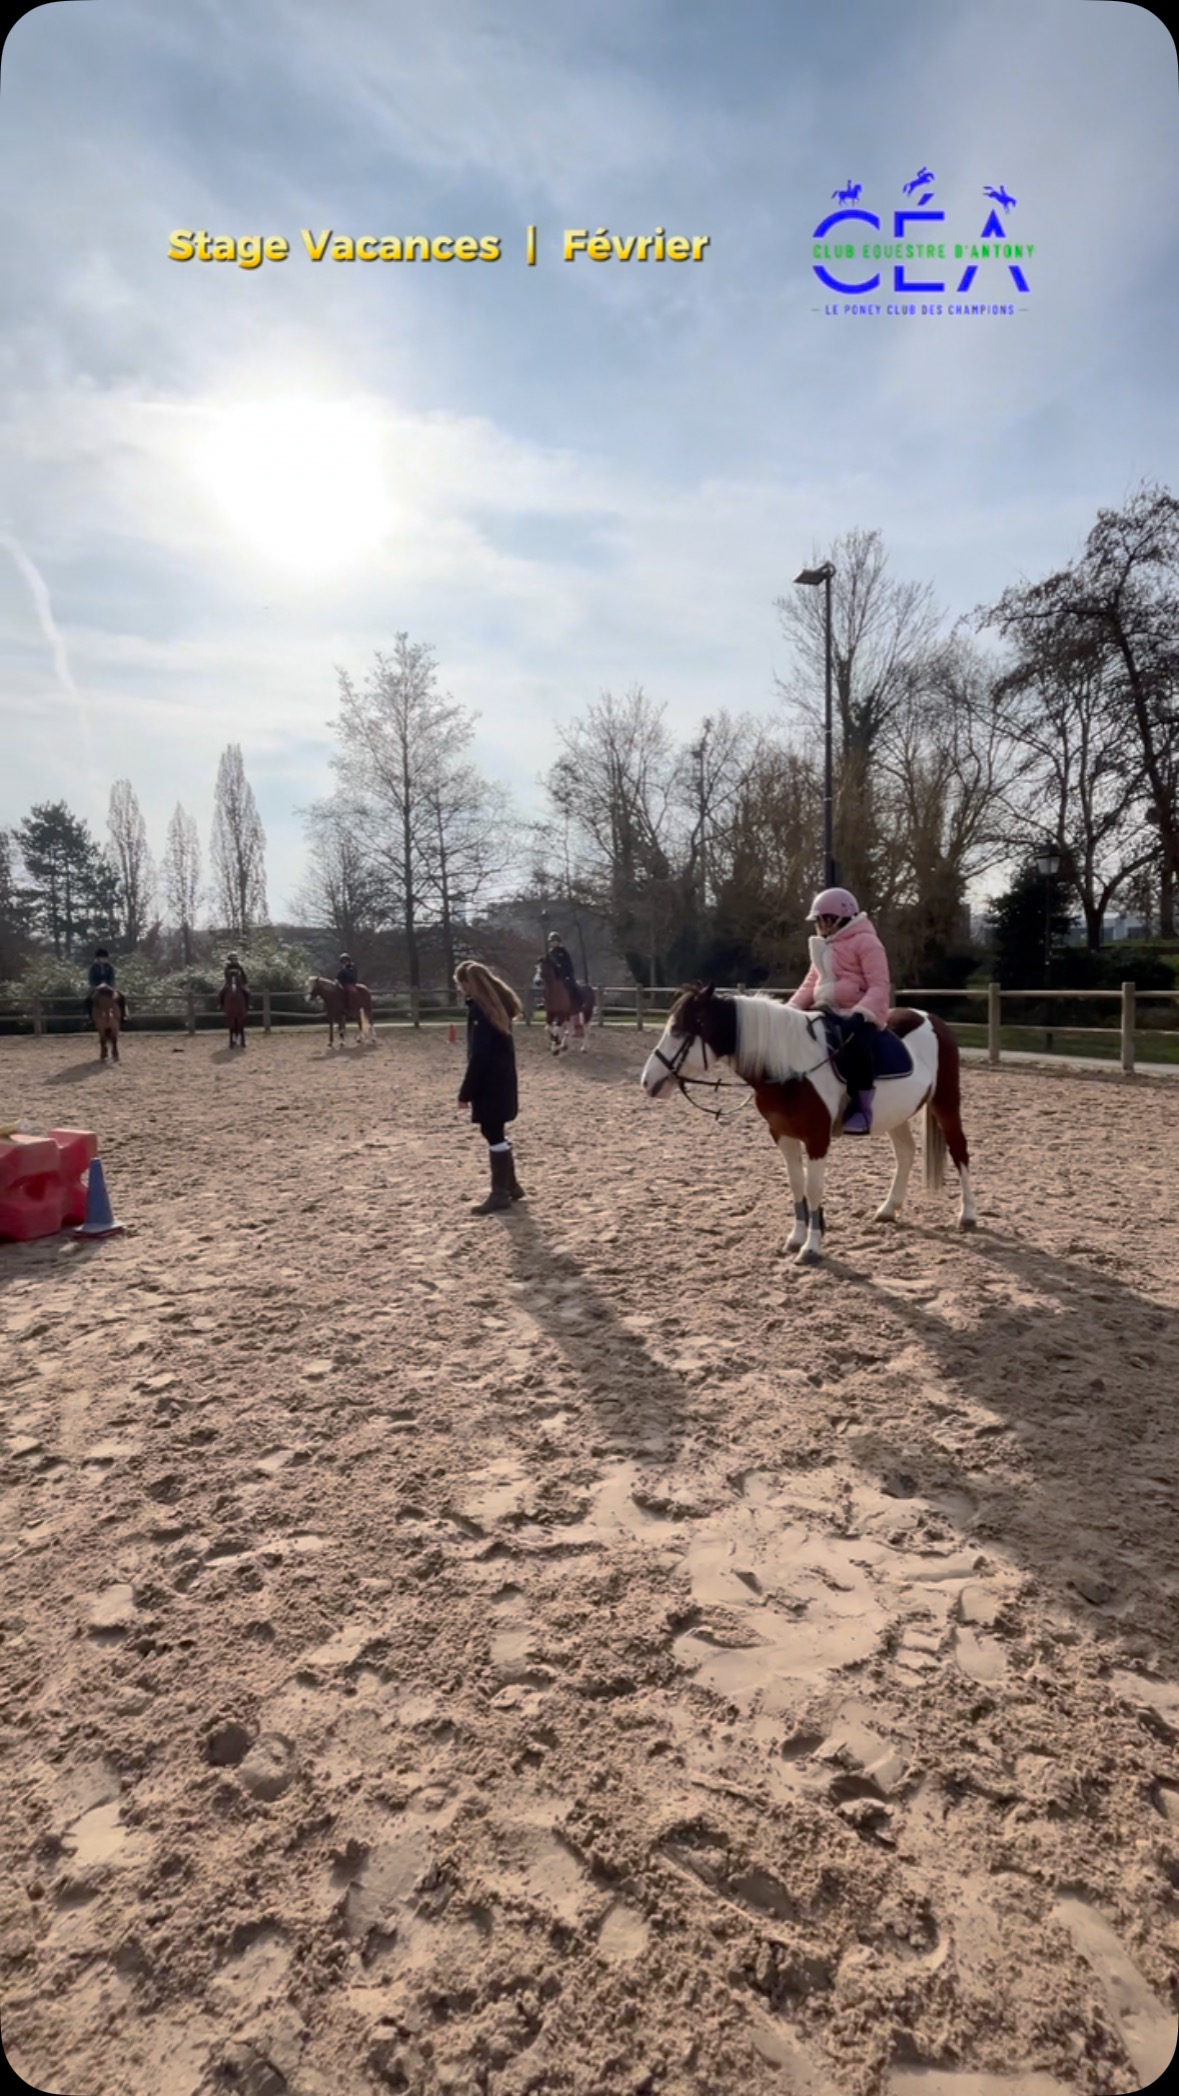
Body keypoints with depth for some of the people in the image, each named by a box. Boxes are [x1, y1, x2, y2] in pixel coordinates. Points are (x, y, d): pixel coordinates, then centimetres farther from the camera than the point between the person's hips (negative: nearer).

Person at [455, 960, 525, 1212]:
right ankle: (510, 1185, 27)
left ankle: (500, 1193, 5)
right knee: (497, 1133, 17)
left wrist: (466, 1092, -16)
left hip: (489, 1082, -9)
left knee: (493, 1135, -2)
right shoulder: (498, 1004, 11)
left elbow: (478, 1055, -20)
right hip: (503, 1079, 9)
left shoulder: (479, 1009, -17)